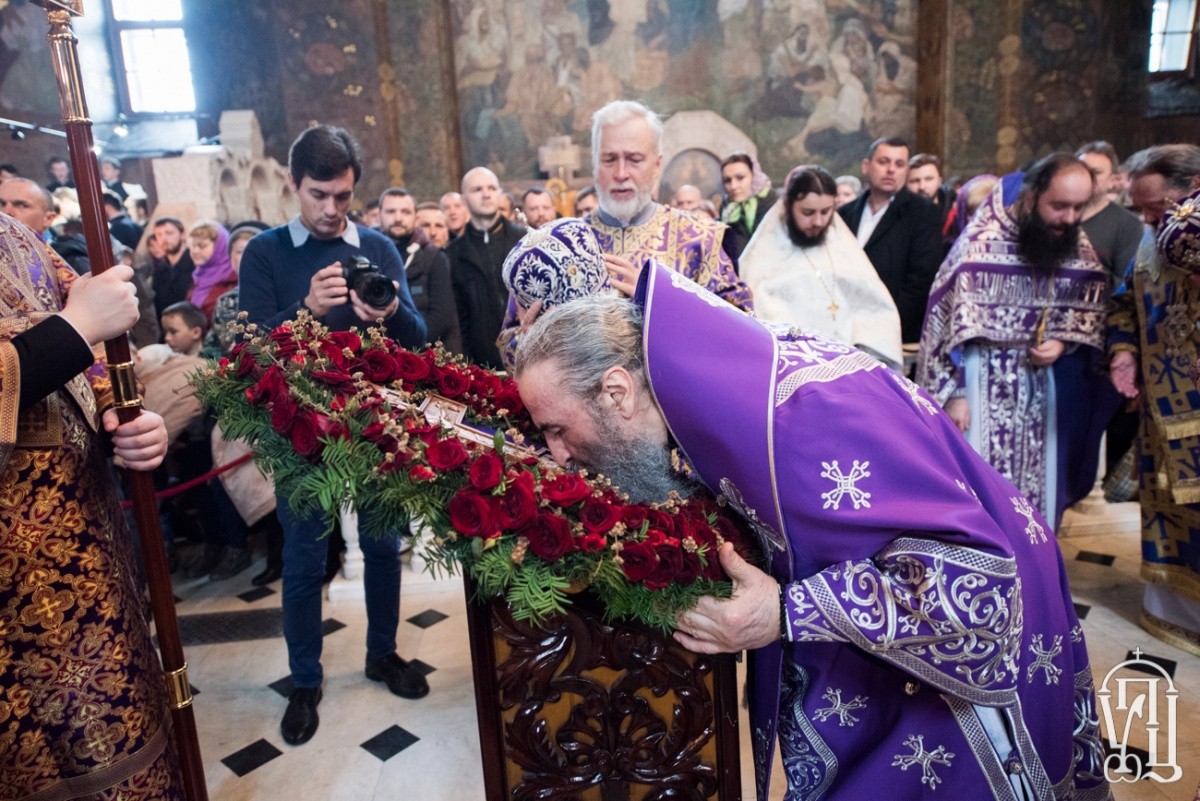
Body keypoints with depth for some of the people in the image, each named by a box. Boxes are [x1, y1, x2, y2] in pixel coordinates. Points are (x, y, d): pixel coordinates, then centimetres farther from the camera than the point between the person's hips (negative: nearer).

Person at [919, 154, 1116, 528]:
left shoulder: (1077, 246, 2)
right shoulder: (982, 241, -14)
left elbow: (1091, 306, 13)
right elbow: (949, 321, -14)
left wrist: (1062, 343, -8)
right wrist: (953, 392, -16)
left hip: (1043, 386, 5)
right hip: (985, 385, -5)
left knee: (1037, 483, 13)